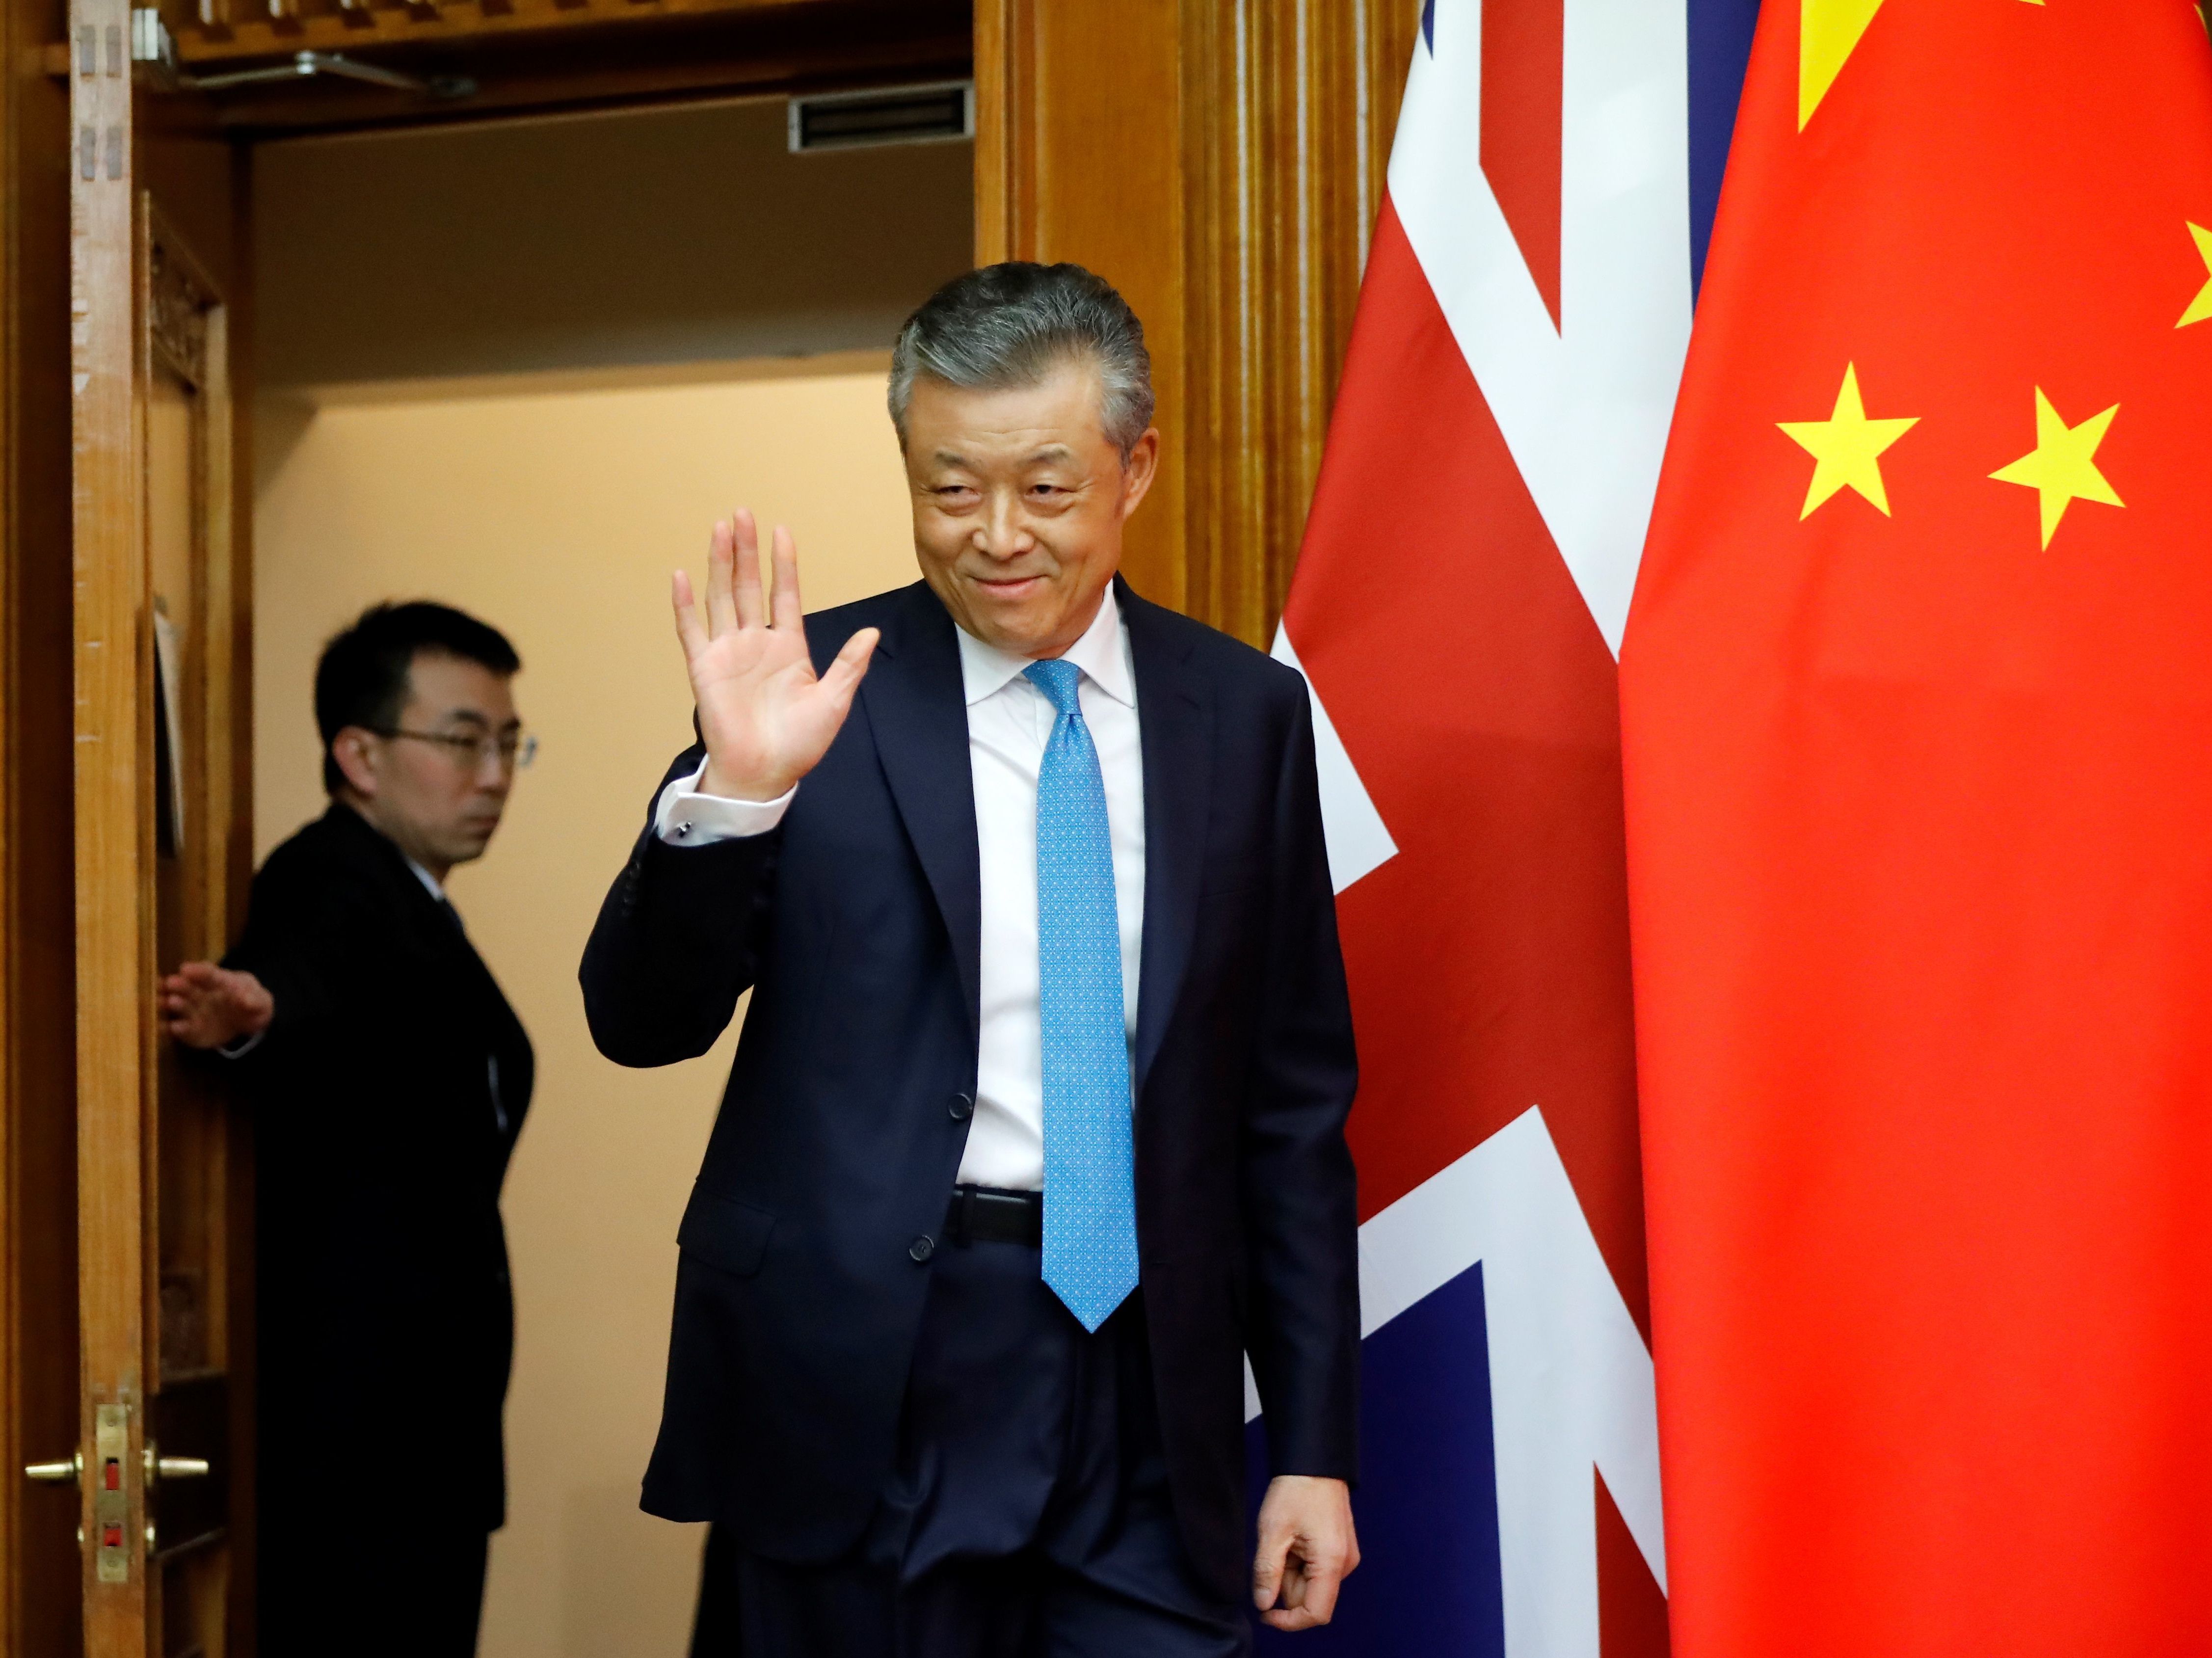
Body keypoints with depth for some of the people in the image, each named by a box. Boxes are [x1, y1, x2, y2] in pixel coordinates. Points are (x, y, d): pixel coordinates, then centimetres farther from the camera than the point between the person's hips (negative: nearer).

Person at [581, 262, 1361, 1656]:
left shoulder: (1244, 713, 7)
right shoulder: (822, 695, 0)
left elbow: (1295, 1099, 10)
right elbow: (642, 1021, -5)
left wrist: (1316, 1444, 7)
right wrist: (733, 792, -22)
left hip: (1147, 1393, 2)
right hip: (865, 1379, -2)